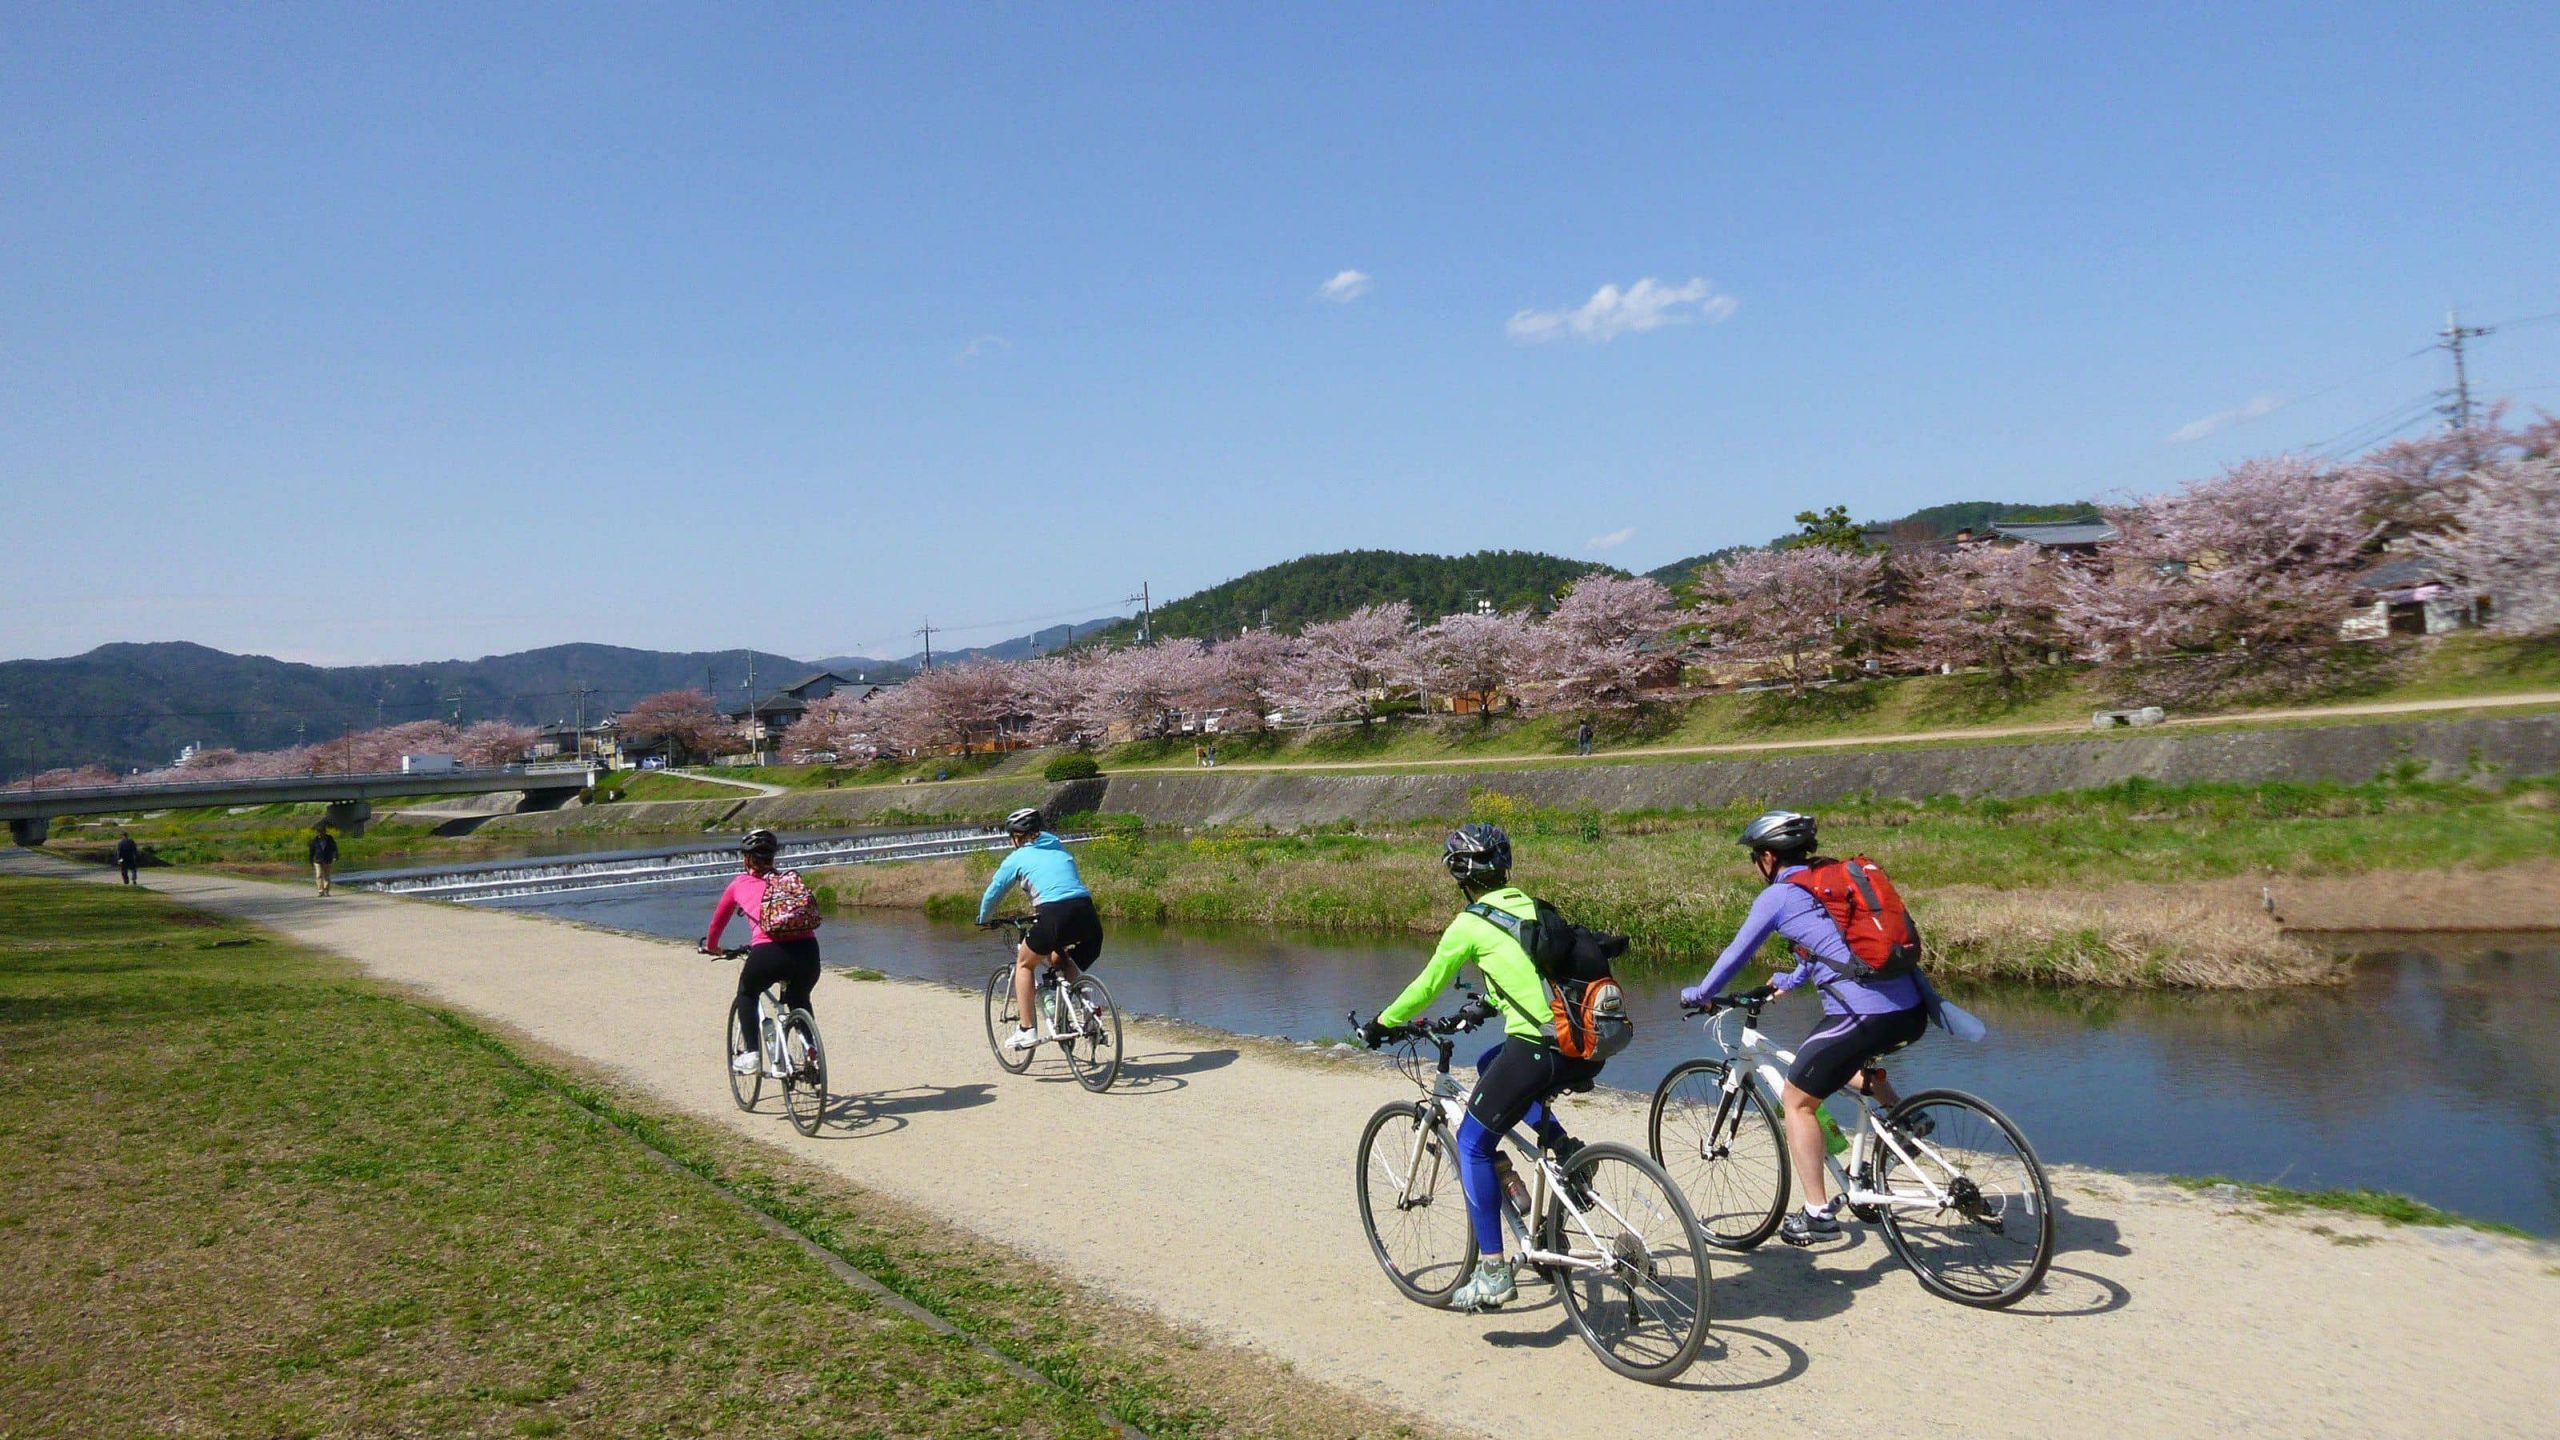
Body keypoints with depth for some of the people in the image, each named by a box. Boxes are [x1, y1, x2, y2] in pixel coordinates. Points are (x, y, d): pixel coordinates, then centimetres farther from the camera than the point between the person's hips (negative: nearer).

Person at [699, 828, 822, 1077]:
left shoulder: (740, 884, 21)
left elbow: (718, 921, 35)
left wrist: (711, 947, 56)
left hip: (769, 952, -2)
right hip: (807, 949, 3)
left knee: (747, 995, 29)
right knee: (799, 999, 33)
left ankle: (751, 1054, 18)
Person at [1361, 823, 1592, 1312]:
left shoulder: (1470, 924, -1)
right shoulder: (1533, 908, 19)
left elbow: (1427, 987, 9)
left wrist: (1381, 1024, 24)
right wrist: (1490, 1003, 50)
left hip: (1537, 1049, -7)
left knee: (1473, 1143, 9)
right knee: (1490, 1066, 33)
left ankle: (1493, 1273, 6)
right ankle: (1564, 1148, 16)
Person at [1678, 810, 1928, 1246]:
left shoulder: (1778, 895, 0)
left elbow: (1736, 955, 8)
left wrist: (1696, 995, 24)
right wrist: (1788, 981, 48)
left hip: (1865, 1016, -8)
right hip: (1914, 1013, 8)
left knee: (1797, 1100, 9)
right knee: (1848, 1059, 37)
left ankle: (1818, 1212, 8)